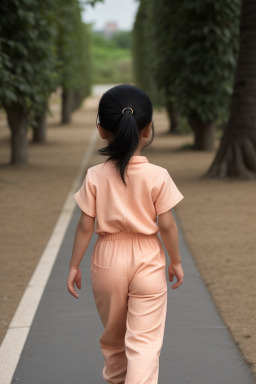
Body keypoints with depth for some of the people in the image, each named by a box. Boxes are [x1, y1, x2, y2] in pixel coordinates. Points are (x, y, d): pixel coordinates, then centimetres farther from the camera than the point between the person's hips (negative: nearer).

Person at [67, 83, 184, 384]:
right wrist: (176, 261, 6)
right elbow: (166, 225, -8)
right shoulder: (158, 176, -12)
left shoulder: (95, 176, -9)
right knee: (144, 341, 0)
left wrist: (74, 265, 4)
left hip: (108, 260, 2)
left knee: (113, 333, 23)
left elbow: (85, 226, -6)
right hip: (147, 261, -2)